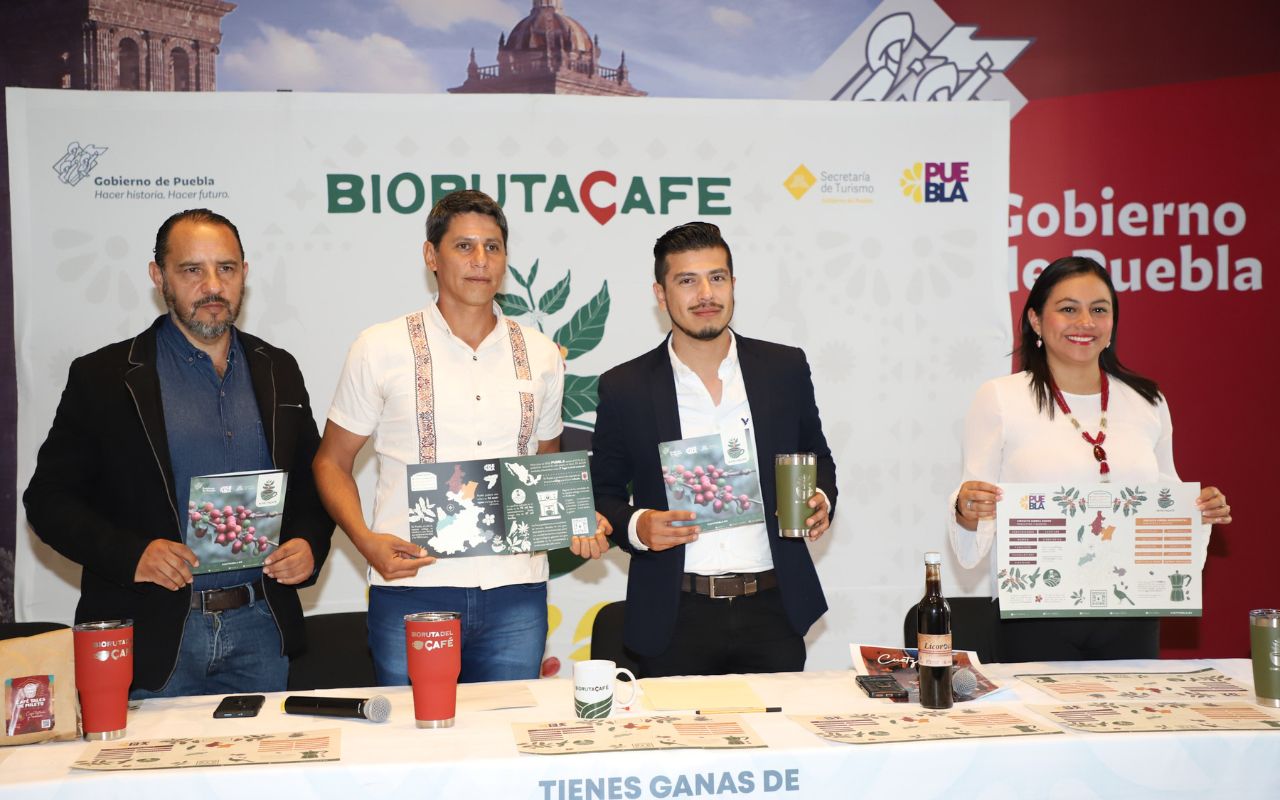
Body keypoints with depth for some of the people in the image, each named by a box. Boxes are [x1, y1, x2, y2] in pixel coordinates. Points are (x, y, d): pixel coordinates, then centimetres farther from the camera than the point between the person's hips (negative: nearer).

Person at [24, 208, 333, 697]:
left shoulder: (278, 371, 10)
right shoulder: (104, 377, -1)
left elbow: (313, 480, 17)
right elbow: (48, 498, -2)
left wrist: (309, 544, -3)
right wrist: (129, 555, -17)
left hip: (259, 630, 3)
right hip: (152, 637, -3)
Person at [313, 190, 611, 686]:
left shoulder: (540, 356, 10)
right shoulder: (381, 348, 2)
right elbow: (332, 462, 6)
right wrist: (365, 540, -11)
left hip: (515, 594, 3)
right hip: (411, 589, -2)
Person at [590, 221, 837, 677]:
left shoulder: (785, 369, 5)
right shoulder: (625, 387, 1)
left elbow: (817, 458, 17)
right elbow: (603, 493, 7)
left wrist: (820, 501, -4)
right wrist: (636, 527, -13)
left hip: (772, 610, 2)